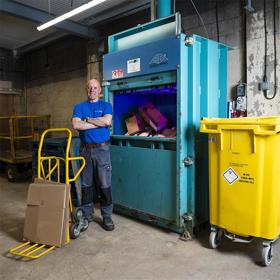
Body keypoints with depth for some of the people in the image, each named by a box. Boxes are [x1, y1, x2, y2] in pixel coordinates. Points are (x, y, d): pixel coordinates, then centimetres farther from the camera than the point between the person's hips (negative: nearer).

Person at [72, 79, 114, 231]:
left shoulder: (106, 105, 6)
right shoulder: (79, 107, 10)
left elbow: (107, 121, -15)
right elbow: (76, 125, -9)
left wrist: (87, 120, -6)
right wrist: (98, 123, -9)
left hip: (102, 149, -2)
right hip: (85, 149, 2)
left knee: (104, 185, 1)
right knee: (86, 184, 10)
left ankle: (107, 216, 12)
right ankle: (86, 214, 24)